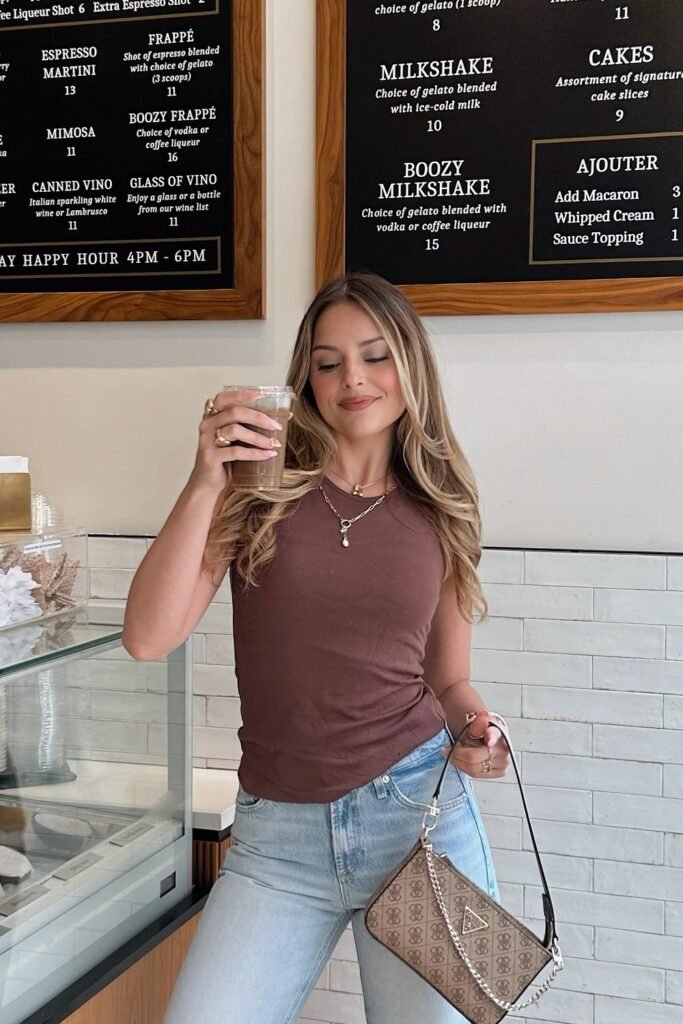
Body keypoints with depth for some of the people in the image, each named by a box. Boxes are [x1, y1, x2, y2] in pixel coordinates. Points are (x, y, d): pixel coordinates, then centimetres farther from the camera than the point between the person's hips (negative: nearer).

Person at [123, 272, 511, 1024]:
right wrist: (204, 483, -18)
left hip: (420, 811, 1)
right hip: (277, 833, -1)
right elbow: (148, 638, -11)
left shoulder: (439, 514, 5)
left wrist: (477, 732, -8)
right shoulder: (260, 489, -1)